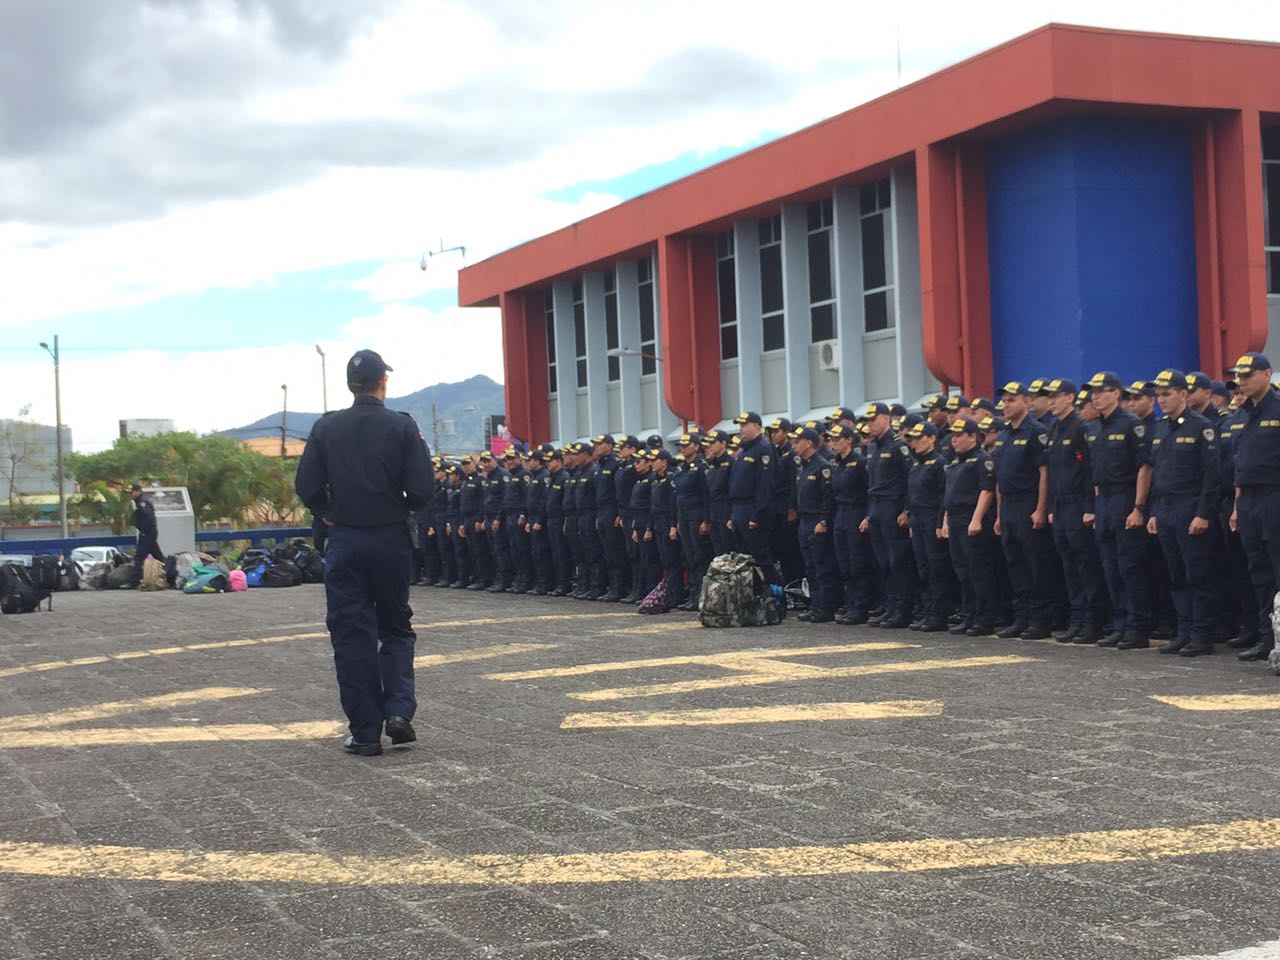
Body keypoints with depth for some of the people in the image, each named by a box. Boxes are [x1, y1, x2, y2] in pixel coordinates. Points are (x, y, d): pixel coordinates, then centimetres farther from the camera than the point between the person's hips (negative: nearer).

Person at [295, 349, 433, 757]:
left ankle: (365, 732, 5)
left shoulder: (326, 429, -2)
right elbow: (421, 491, -11)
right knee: (396, 628, 16)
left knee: (351, 635, 5)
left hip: (345, 542, 0)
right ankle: (399, 709, -3)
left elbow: (308, 490, -3)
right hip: (392, 540, 0)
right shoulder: (403, 427, -6)